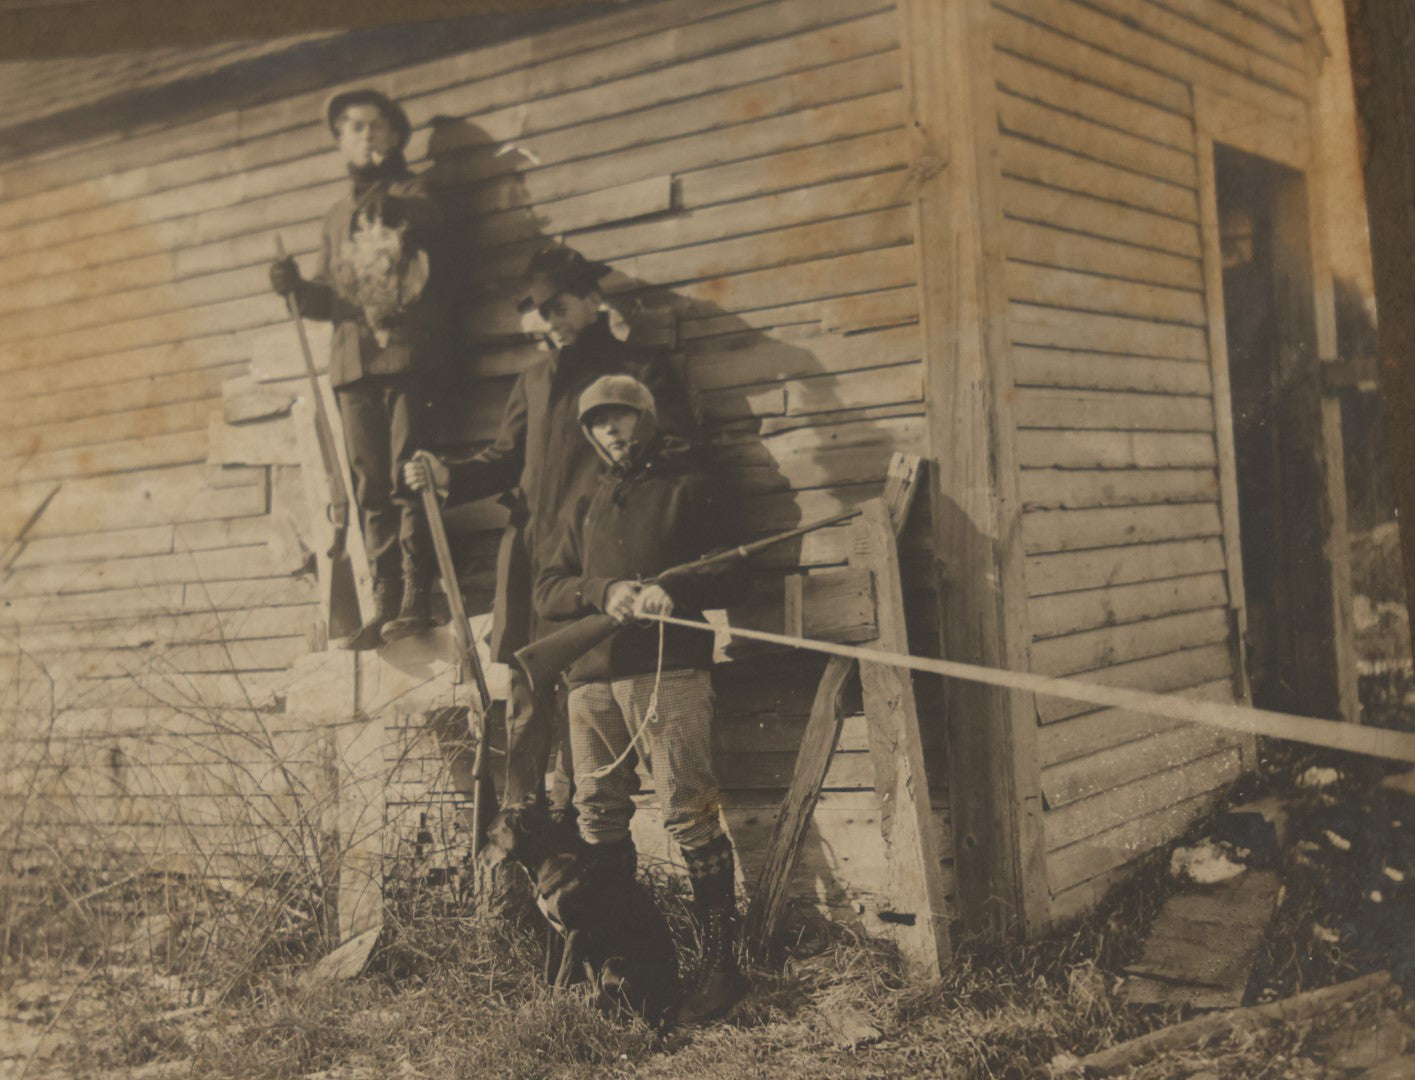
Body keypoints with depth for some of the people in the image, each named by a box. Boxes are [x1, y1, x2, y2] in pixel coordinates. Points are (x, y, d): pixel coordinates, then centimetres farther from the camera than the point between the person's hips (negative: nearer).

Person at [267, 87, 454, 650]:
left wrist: (387, 203, -31)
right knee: (372, 490, 2)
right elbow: (330, 295, 22)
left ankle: (416, 598, -10)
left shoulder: (411, 192, 10)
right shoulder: (338, 215, 24)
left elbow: (429, 221, -14)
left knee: (406, 479, -11)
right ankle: (384, 604, 3)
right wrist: (297, 287, 2)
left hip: (407, 352, -5)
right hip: (354, 360, 5)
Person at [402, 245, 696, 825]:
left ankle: (566, 824, -6)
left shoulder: (640, 370, 8)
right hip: (530, 560, 5)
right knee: (527, 702, 2)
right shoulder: (534, 380, 25)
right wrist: (445, 474, 5)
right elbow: (505, 461, 24)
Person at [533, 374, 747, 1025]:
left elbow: (731, 576, 4)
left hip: (668, 667, -5)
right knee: (598, 820, 5)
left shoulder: (687, 488, 11)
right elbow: (546, 591, 14)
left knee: (689, 815, -11)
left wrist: (674, 591, -16)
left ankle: (721, 965, -6)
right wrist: (601, 592, -7)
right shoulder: (588, 507, 25)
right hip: (593, 677, 5)